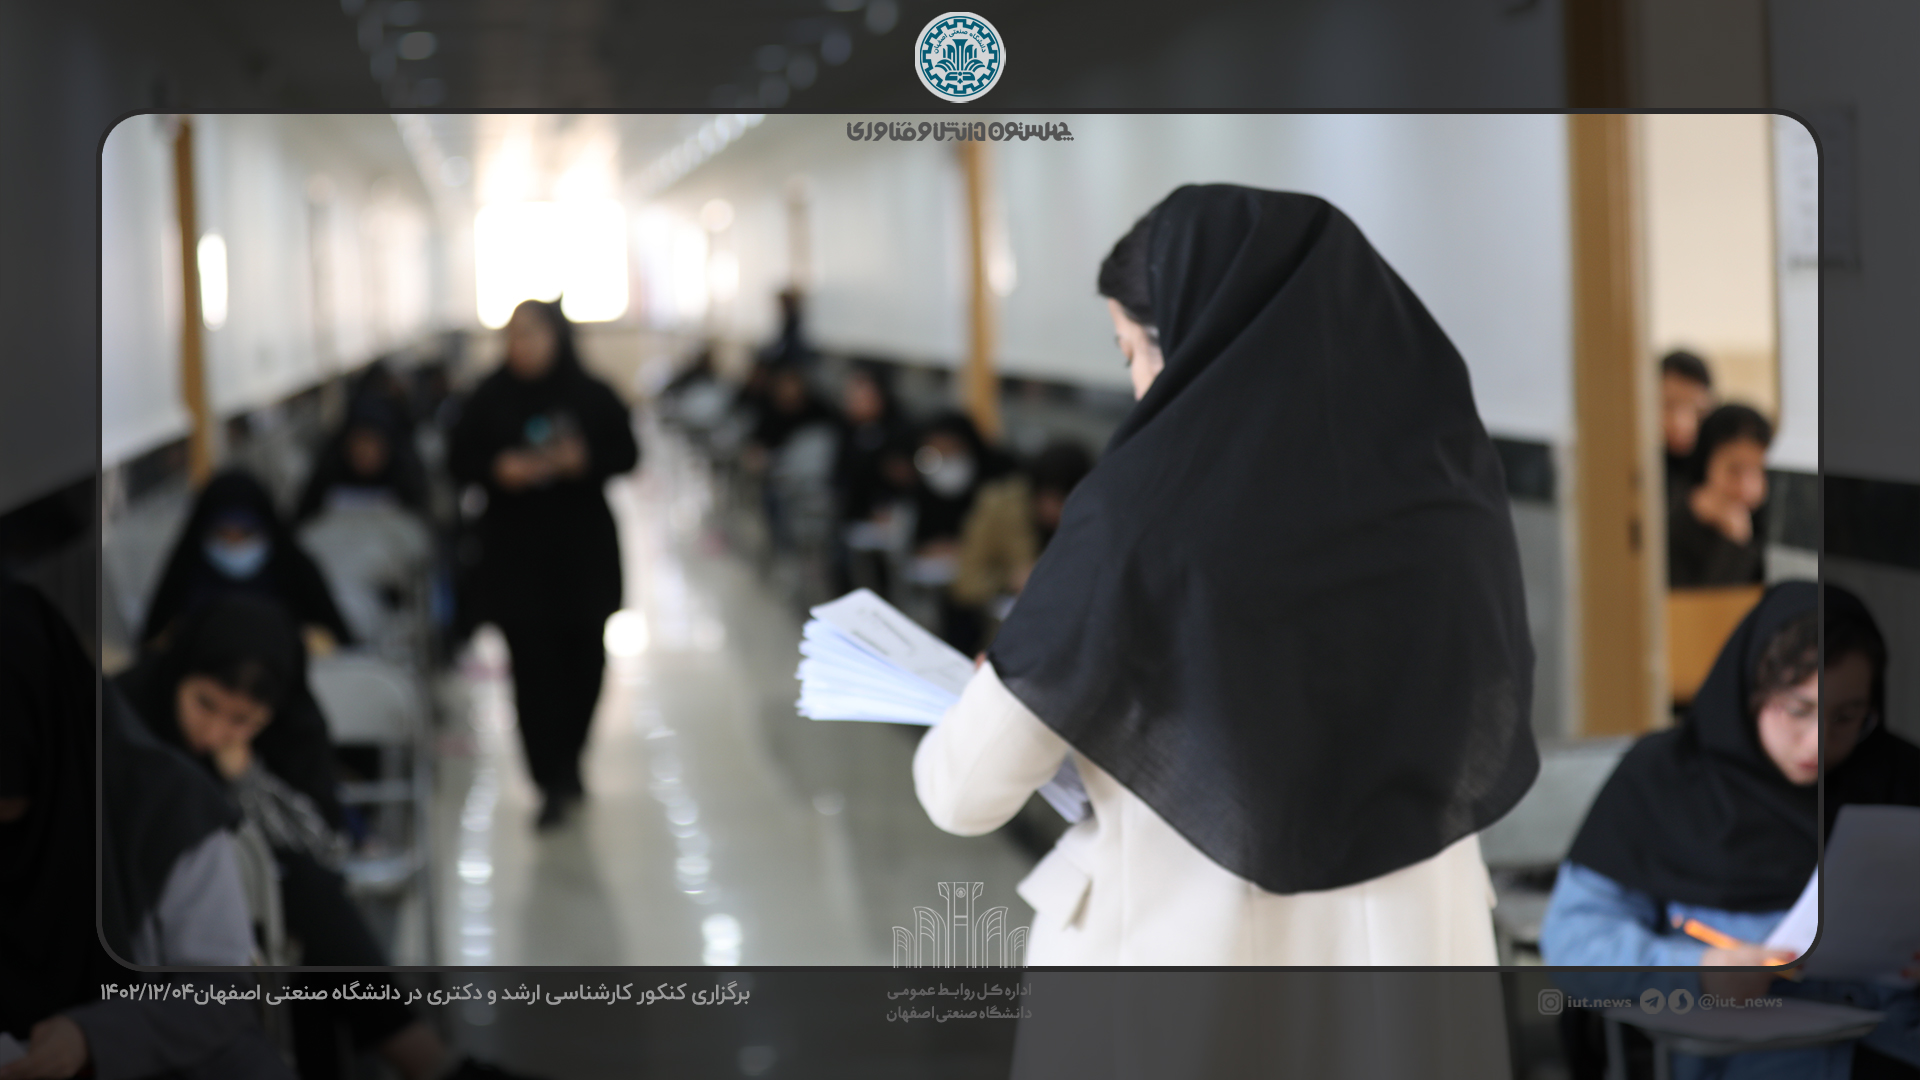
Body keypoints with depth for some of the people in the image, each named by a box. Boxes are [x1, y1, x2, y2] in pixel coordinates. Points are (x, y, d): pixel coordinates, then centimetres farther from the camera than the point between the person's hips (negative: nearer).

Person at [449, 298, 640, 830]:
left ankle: (567, 764, 28)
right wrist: (498, 469, -17)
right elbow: (461, 461, 4)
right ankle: (552, 784, -5)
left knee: (581, 657, 6)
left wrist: (584, 460, -18)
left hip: (583, 547, 1)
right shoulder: (491, 399, 1)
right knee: (531, 662, -8)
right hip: (516, 551, -1)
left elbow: (626, 454, 1)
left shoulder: (591, 396, 0)